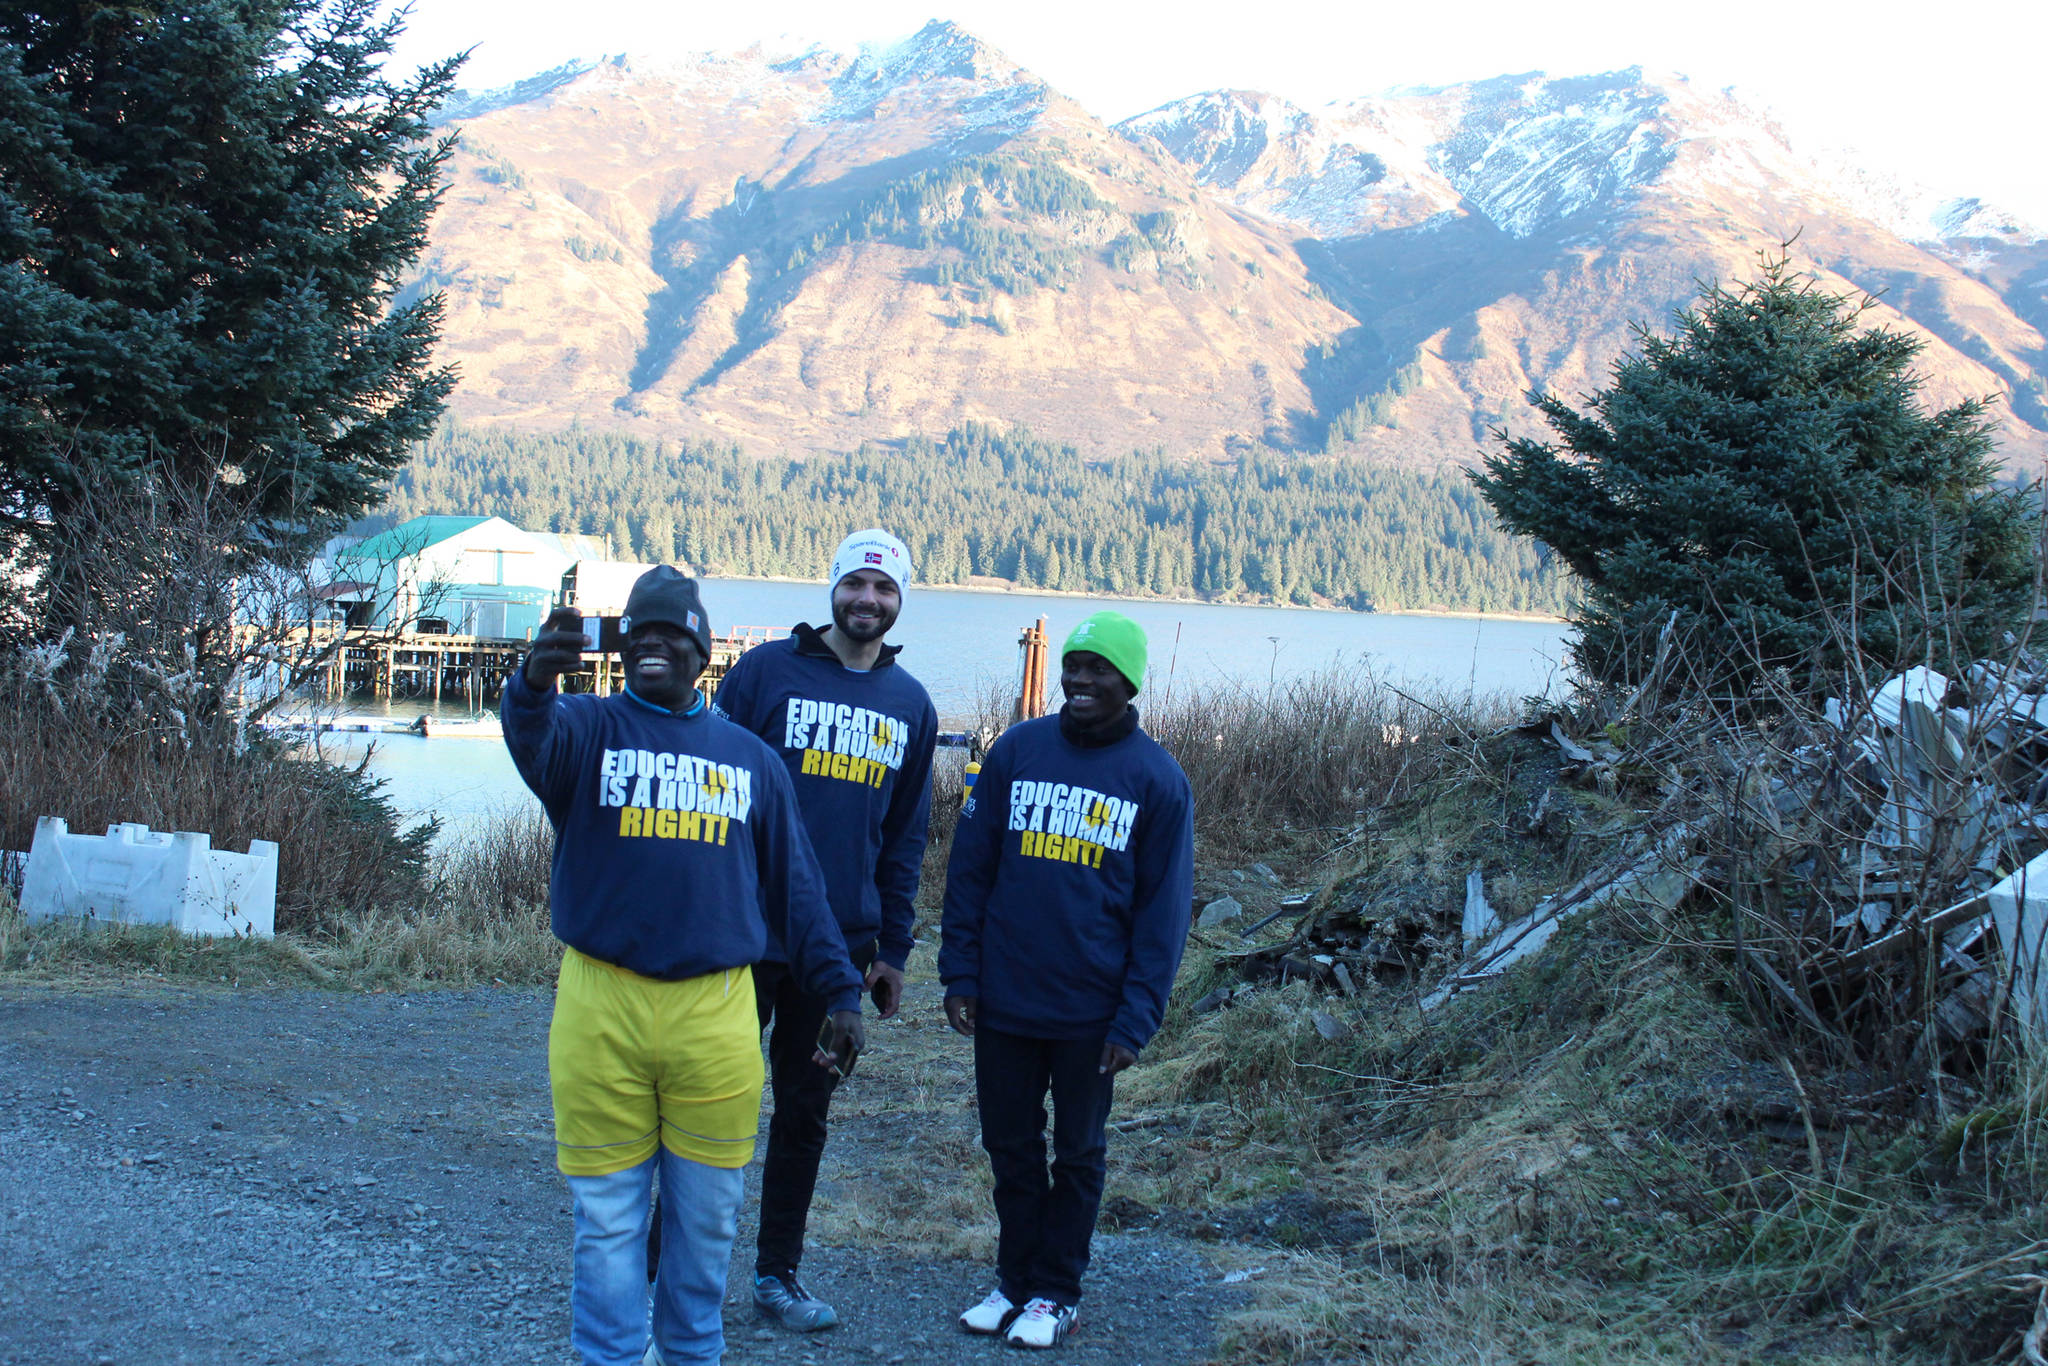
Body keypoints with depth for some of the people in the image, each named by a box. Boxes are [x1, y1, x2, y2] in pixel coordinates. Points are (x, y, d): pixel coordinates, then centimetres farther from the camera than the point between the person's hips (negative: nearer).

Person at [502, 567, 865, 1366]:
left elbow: (795, 886, 15)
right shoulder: (588, 729, 3)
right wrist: (533, 683, -45)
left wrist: (838, 992, 10)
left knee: (706, 1213, 11)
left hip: (717, 1012, 2)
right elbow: (532, 741, -22)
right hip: (601, 1008, -2)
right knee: (607, 1214, 6)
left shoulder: (750, 758, 13)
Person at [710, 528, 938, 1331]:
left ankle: (778, 1273, 24)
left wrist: (893, 949, 9)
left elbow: (905, 836, 12)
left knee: (806, 1112, 12)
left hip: (841, 946, 4)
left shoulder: (911, 706, 9)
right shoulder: (768, 670, -4)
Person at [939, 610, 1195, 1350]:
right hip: (1002, 1003, 2)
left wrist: (1136, 1019, -9)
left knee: (1076, 1154, 11)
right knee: (1010, 1148, 13)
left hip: (1090, 1013, -2)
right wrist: (959, 973, -2)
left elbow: (1162, 910, -4)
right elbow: (969, 868, 3)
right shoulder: (1015, 751, 0)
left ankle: (1057, 1292, 25)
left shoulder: (1159, 781, -4)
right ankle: (1015, 1280, 28)